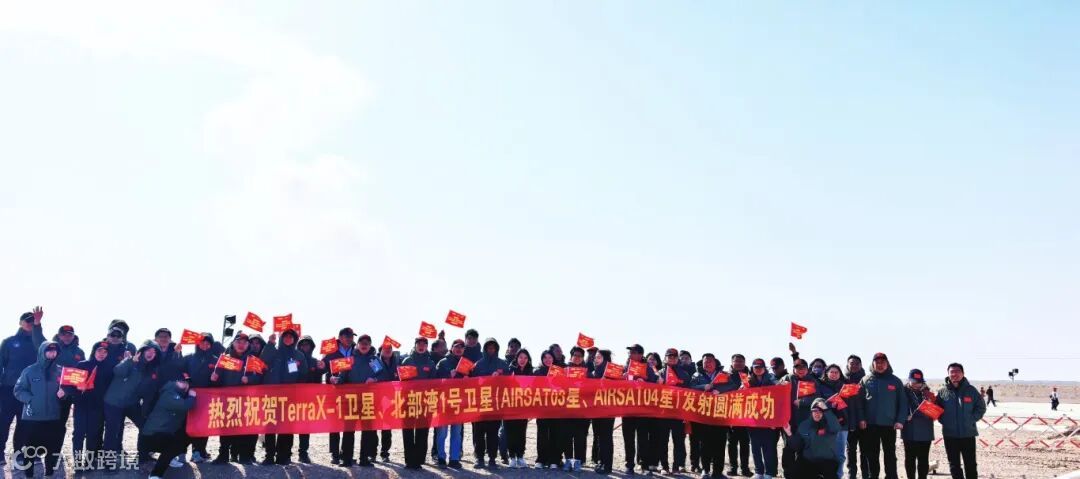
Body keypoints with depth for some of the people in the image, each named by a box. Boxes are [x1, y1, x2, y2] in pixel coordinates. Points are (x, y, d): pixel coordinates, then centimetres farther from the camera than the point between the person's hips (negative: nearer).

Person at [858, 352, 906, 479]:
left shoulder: (895, 381, 3)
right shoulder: (866, 380, 5)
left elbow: (903, 402, 1)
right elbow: (860, 401, 2)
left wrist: (900, 420, -9)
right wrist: (861, 418, -8)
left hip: (889, 424, -1)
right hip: (871, 424, 1)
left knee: (890, 454, 6)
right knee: (872, 454, 9)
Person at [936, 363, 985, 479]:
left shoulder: (971, 390, -1)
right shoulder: (942, 392, 1)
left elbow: (981, 407, 3)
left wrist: (971, 419, -8)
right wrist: (943, 421, -7)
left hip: (968, 433, -1)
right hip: (950, 434, 1)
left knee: (970, 464, 7)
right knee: (954, 464, 8)